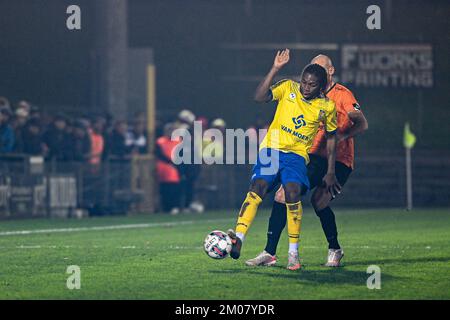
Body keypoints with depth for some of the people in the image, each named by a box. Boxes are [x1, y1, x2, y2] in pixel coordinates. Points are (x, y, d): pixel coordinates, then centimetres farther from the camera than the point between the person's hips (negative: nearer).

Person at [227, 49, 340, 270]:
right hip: (272, 148, 0)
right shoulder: (288, 88, 0)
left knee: (293, 192, -23)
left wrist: (330, 173, 13)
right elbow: (260, 97, -14)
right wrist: (275, 69, -20)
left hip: (297, 155, 0)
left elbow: (331, 138, 14)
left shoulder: (326, 107, 2)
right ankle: (238, 239, -28)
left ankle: (293, 253, -14)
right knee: (257, 187, -22)